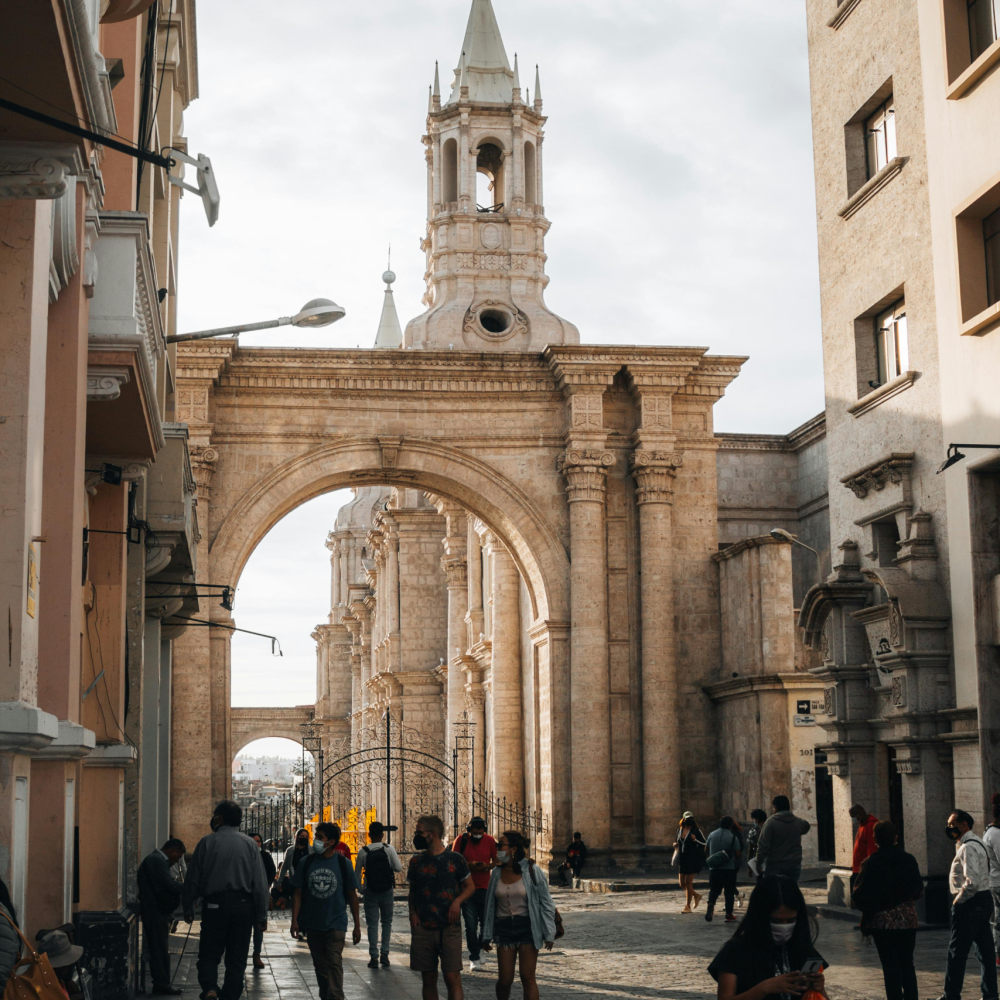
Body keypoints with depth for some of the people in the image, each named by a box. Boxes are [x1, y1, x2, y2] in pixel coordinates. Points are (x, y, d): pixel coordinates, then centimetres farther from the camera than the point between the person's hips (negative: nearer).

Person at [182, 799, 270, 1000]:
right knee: (236, 960, 9)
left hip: (214, 906, -1)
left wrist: (188, 908, 10)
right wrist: (261, 915, 5)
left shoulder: (207, 842, -2)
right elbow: (260, 883, 1)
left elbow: (193, 879, 0)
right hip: (243, 906, 1)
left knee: (208, 955, 7)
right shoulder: (249, 844, 2)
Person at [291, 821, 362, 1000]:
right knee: (320, 965, 11)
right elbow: (298, 893, 6)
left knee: (334, 963, -13)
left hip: (336, 923, -3)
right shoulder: (306, 863, 2)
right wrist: (294, 920, -3)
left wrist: (357, 925, 3)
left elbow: (352, 896, 3)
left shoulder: (343, 864, -3)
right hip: (312, 924, 3)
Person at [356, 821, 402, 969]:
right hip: (387, 891, 0)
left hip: (370, 892, 0)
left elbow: (357, 873, 1)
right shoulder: (389, 849, -8)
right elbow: (398, 868, -8)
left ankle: (374, 957, 0)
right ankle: (385, 953, 8)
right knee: (387, 922, 14)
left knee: (372, 925, 4)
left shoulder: (363, 852, -5)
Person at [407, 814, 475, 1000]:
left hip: (449, 928, -3)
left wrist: (457, 901, -11)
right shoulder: (416, 861, 8)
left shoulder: (454, 859, -1)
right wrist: (412, 913, -1)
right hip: (422, 929, 3)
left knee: (452, 978, -8)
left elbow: (470, 886, 8)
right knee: (429, 980, 7)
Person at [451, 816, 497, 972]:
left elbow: (496, 860, 8)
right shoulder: (461, 840, -5)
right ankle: (474, 958, 3)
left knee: (486, 922, 6)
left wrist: (488, 866, -14)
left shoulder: (490, 841, 1)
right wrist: (469, 865, -21)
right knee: (470, 925, -5)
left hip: (484, 888, 2)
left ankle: (480, 948, 33)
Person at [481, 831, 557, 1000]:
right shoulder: (497, 873, 5)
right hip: (504, 927, 3)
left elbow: (546, 903, -4)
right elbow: (490, 905, 10)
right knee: (504, 980, 2)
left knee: (528, 978, -3)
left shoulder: (531, 871, -7)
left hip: (527, 927, -3)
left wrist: (549, 933, -7)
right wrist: (487, 935, 10)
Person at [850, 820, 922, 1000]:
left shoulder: (870, 863, -11)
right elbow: (919, 891, 6)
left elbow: (860, 895, -10)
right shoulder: (909, 860, -2)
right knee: (907, 964, 13)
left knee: (890, 966, 2)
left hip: (882, 921, -3)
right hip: (907, 919, 3)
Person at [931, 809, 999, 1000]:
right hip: (984, 900, 10)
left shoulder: (968, 848, -18)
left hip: (969, 904, -10)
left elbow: (972, 882, -26)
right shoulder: (978, 843, 14)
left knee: (957, 951, -2)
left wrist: (958, 900, -14)